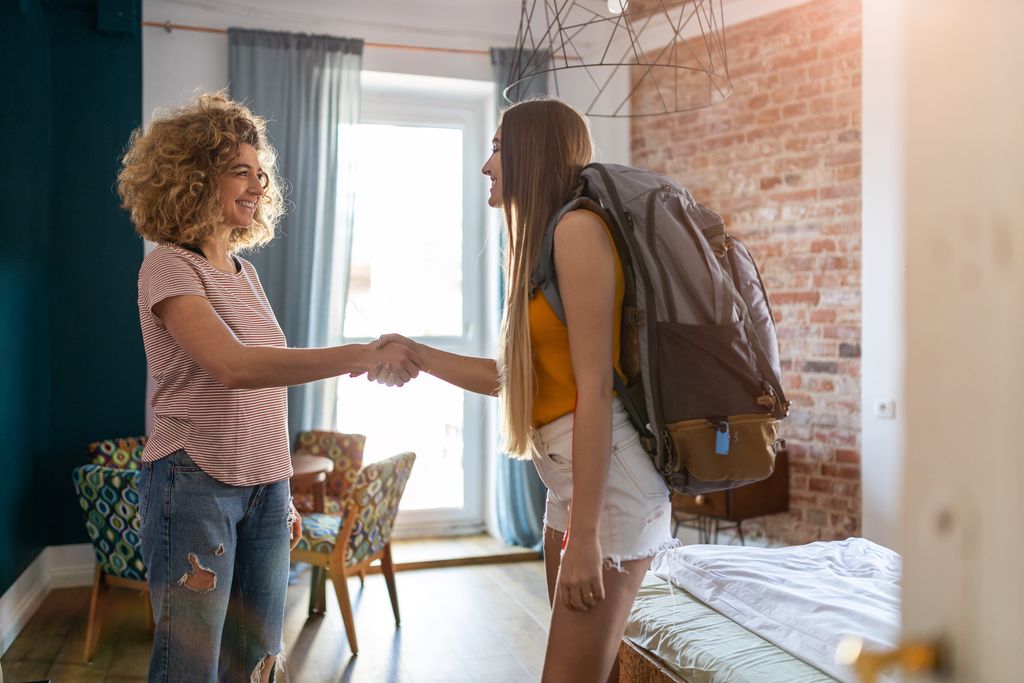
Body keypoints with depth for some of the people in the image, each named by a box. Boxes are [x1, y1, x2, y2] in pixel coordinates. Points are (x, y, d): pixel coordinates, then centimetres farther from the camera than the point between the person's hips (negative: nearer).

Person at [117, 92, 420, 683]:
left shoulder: (245, 272, 12)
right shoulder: (169, 267, -10)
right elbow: (233, 367, -28)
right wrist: (363, 356, -31)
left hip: (265, 488, 7)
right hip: (196, 484, -7)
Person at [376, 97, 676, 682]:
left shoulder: (579, 228, -13)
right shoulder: (547, 240, 16)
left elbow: (595, 388, -19)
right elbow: (513, 377, 17)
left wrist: (584, 534, -19)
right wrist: (419, 355, 17)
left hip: (609, 479, -9)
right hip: (568, 480, 9)